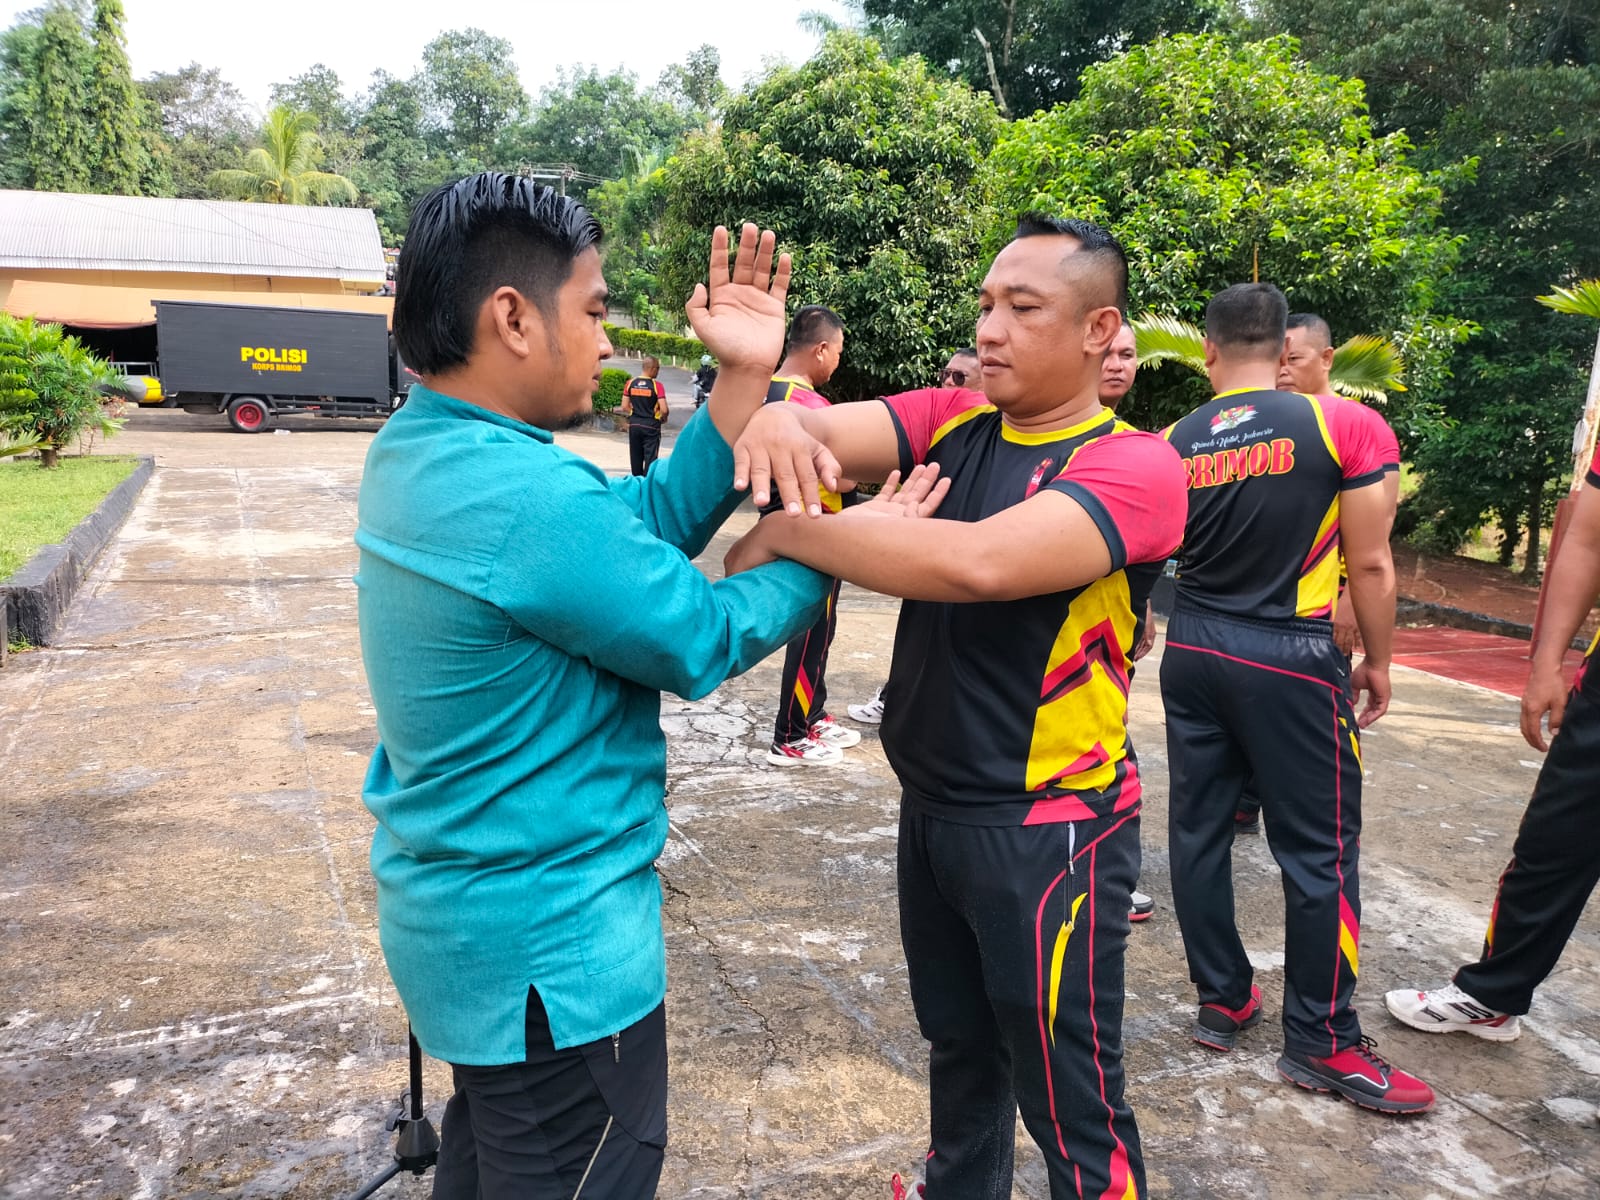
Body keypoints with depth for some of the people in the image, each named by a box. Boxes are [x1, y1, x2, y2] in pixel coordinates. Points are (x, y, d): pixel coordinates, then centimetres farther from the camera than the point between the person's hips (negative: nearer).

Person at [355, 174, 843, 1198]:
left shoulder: (414, 451, 0)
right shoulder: (530, 498, -30)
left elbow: (647, 523, -2)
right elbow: (703, 642, -18)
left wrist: (745, 380, -8)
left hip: (453, 913, 9)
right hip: (554, 957, -9)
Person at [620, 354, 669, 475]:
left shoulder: (631, 383, 0)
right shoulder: (656, 385, -12)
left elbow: (624, 407, 0)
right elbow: (664, 410, -17)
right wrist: (663, 418, 4)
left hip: (634, 424, 4)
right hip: (651, 425, -4)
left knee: (636, 457, 15)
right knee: (650, 458, 2)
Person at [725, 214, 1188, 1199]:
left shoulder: (1136, 467, -18)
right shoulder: (951, 421, 1)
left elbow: (980, 562, -34)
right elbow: (828, 434, -13)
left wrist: (784, 532, -26)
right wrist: (771, 414, -36)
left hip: (1048, 831, -6)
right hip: (931, 808, 7)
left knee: (1072, 1104, 10)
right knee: (959, 1049, 27)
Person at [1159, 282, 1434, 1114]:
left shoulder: (1175, 444, 1)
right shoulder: (1341, 425, -9)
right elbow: (1371, 564, -8)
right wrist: (1378, 660, 4)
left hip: (1192, 653, 4)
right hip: (1291, 661, -4)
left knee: (1199, 829, 13)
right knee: (1318, 851, 6)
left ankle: (1222, 1002, 25)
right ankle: (1322, 1043, 15)